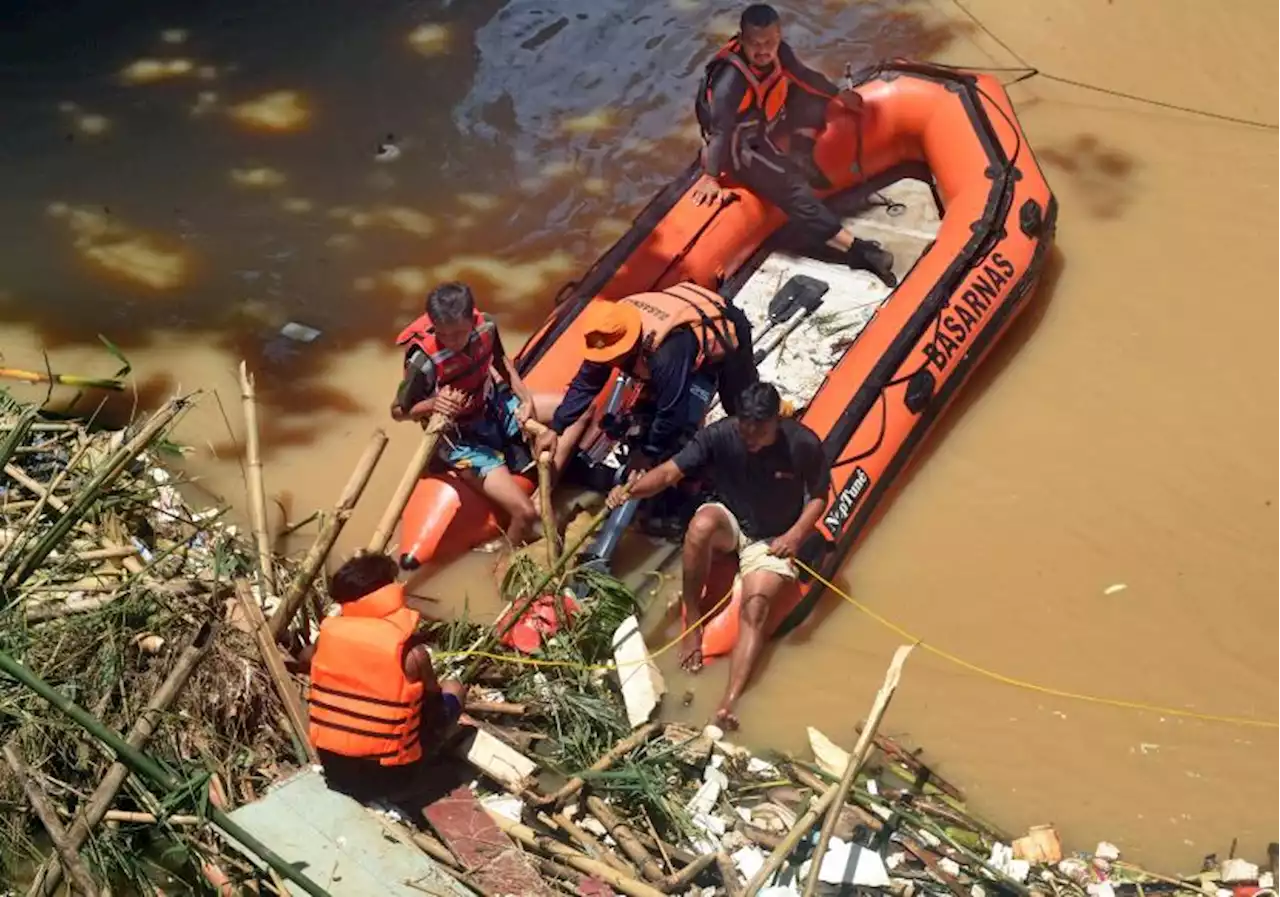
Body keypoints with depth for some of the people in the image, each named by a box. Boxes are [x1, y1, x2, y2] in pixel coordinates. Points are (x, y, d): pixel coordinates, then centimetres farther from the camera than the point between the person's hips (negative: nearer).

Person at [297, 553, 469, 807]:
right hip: (390, 778, -3)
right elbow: (436, 704, 0)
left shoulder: (328, 635, -7)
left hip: (334, 771, 3)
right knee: (454, 689, 15)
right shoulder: (410, 651, -19)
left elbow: (304, 662, 18)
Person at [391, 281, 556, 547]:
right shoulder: (424, 362, -33)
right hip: (461, 439, -7)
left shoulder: (485, 326, -18)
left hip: (494, 407, 7)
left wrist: (526, 398, -8)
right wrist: (433, 404, -35)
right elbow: (398, 411, -16)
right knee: (525, 513, -17)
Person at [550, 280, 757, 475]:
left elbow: (672, 414, -39)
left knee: (739, 407, 11)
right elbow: (584, 385, -14)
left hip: (727, 330, -6)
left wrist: (647, 455, -25)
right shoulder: (612, 332, -25)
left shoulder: (667, 351, -49)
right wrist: (555, 431, -15)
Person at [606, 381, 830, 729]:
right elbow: (671, 471, -25)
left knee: (755, 608, -26)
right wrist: (631, 489, -44)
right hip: (730, 522, 1)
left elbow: (819, 496, -6)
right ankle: (692, 620, -16)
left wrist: (796, 534, -23)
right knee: (701, 525, -36)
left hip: (772, 540, -1)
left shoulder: (804, 444, -21)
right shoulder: (720, 434, -21)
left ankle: (729, 703, -37)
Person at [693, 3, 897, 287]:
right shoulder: (731, 76, -34)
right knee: (792, 188, -21)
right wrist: (711, 177, -37)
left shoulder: (779, 52, -11)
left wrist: (838, 94, 17)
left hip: (766, 123, 8)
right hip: (740, 145, -8)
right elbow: (720, 128, -35)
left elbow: (804, 77, 8)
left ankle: (802, 161, 7)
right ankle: (854, 248, -28)